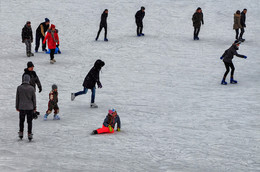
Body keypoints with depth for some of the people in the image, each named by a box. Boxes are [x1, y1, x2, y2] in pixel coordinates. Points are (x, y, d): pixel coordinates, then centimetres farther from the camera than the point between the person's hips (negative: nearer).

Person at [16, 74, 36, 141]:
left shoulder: (19, 88, -7)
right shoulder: (31, 88, -9)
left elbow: (17, 98, -1)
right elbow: (34, 98, -2)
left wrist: (17, 107, 10)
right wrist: (34, 107, 8)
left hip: (21, 108, 1)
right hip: (30, 107, -1)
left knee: (21, 121, 16)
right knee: (29, 121, 7)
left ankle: (21, 133, 18)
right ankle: (29, 134, 6)